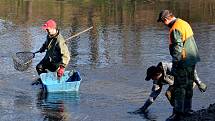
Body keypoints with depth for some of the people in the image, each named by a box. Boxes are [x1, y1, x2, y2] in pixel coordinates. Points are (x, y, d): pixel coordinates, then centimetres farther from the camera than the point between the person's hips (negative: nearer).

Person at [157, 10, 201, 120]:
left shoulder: (175, 29, -19)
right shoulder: (184, 23, 11)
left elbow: (178, 47, -23)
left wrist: (175, 63, -19)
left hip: (183, 62, -10)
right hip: (192, 61, 10)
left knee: (179, 88, -4)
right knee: (188, 86, 17)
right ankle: (187, 109, 26)